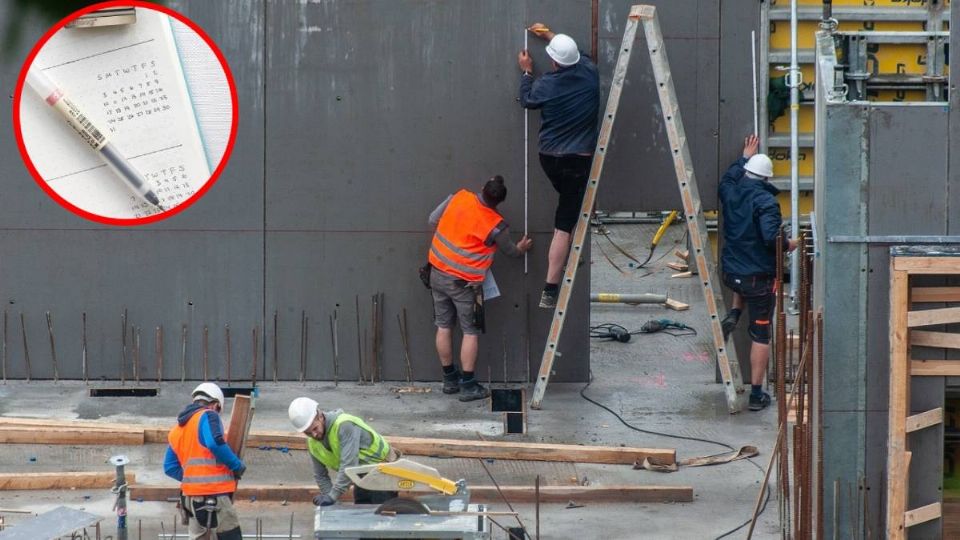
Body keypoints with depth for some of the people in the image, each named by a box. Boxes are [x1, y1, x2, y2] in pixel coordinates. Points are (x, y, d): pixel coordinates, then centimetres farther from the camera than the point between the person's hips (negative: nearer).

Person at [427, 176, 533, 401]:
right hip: (463, 282, -5)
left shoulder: (459, 197, -8)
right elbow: (510, 251, 4)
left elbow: (433, 220, 4)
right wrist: (521, 249, 28)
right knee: (471, 332, 6)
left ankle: (450, 380, 24)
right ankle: (468, 386, 5)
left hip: (437, 272, 5)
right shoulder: (496, 226, -16)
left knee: (444, 327, 14)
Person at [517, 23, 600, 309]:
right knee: (564, 225, -4)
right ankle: (550, 291, -7)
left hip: (549, 157, 3)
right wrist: (551, 36, 26)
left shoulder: (545, 84, -10)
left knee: (568, 206, 29)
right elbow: (579, 54, 15)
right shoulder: (590, 74, -9)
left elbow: (527, 100, 13)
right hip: (578, 161, -3)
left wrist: (526, 72, 26)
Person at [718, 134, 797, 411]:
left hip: (731, 272, 6)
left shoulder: (730, 192, 0)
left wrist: (744, 157, 38)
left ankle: (733, 316, 18)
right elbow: (770, 237, -28)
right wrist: (788, 244, -8)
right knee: (761, 334, 5)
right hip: (759, 277, -6)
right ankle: (757, 393, 7)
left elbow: (727, 179, 26)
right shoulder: (765, 201, -18)